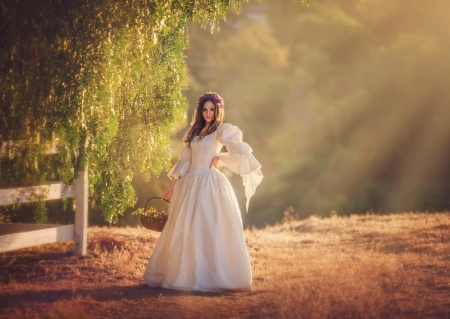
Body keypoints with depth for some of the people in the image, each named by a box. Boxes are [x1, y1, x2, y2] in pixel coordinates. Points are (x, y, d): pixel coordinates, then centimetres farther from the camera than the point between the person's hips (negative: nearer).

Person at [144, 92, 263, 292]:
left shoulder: (222, 131, -2)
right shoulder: (193, 132, 15)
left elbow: (242, 151, -13)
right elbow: (184, 161, 15)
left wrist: (219, 157, -6)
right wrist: (172, 185, 11)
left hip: (210, 185, -6)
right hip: (189, 184, 6)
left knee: (210, 230, -7)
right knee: (184, 231, 6)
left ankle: (214, 276, -4)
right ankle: (185, 274, 14)